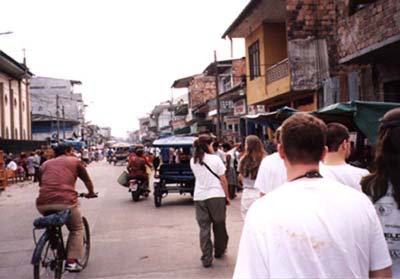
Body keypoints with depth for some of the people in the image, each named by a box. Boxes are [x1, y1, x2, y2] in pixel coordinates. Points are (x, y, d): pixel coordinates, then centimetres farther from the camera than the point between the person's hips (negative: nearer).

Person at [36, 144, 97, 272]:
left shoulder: (45, 164, 24)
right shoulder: (75, 161, 15)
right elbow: (87, 180, 24)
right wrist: (91, 193, 43)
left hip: (43, 203, 4)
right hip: (65, 201, -4)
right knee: (77, 229, 19)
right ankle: (71, 261, 9)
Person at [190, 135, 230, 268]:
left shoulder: (193, 161, 5)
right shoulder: (215, 159, -7)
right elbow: (223, 180, -5)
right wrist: (227, 196, 3)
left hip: (199, 197, 3)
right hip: (216, 196, -3)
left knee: (204, 227, 6)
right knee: (219, 225, 15)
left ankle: (206, 258, 4)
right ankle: (219, 251, 30)